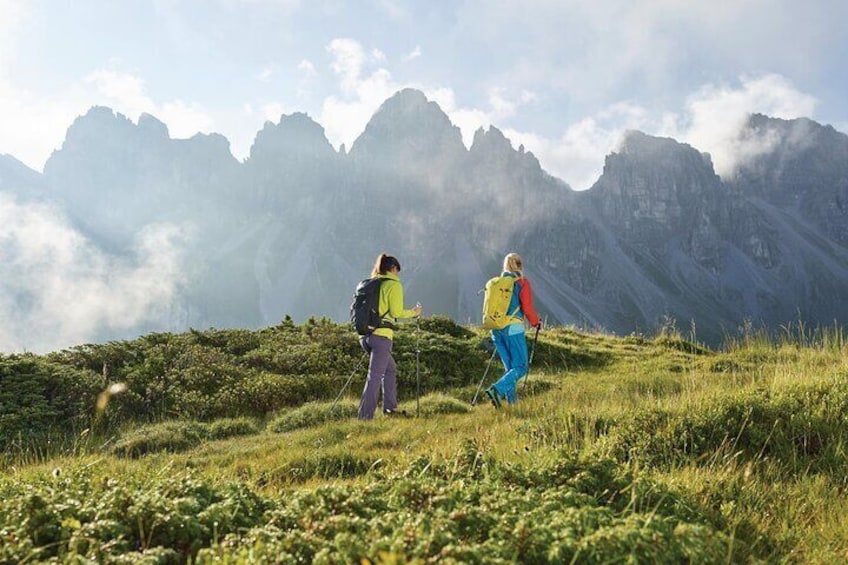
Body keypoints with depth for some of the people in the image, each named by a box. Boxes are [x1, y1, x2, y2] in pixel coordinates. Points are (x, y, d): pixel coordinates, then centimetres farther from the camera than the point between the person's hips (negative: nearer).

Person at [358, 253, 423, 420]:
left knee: (390, 369, 23)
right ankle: (365, 417, -8)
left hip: (366, 335, 8)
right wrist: (413, 312, 6)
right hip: (381, 336, -8)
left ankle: (390, 407, 27)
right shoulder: (394, 284, -4)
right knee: (375, 377, -6)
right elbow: (396, 312, -10)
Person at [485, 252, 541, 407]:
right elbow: (528, 308, -7)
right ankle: (497, 390, -21)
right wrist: (536, 322, 11)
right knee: (520, 367, -2)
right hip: (513, 329, -6)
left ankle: (511, 399, 13)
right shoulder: (522, 282, -3)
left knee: (509, 367, 16)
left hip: (496, 329, 6)